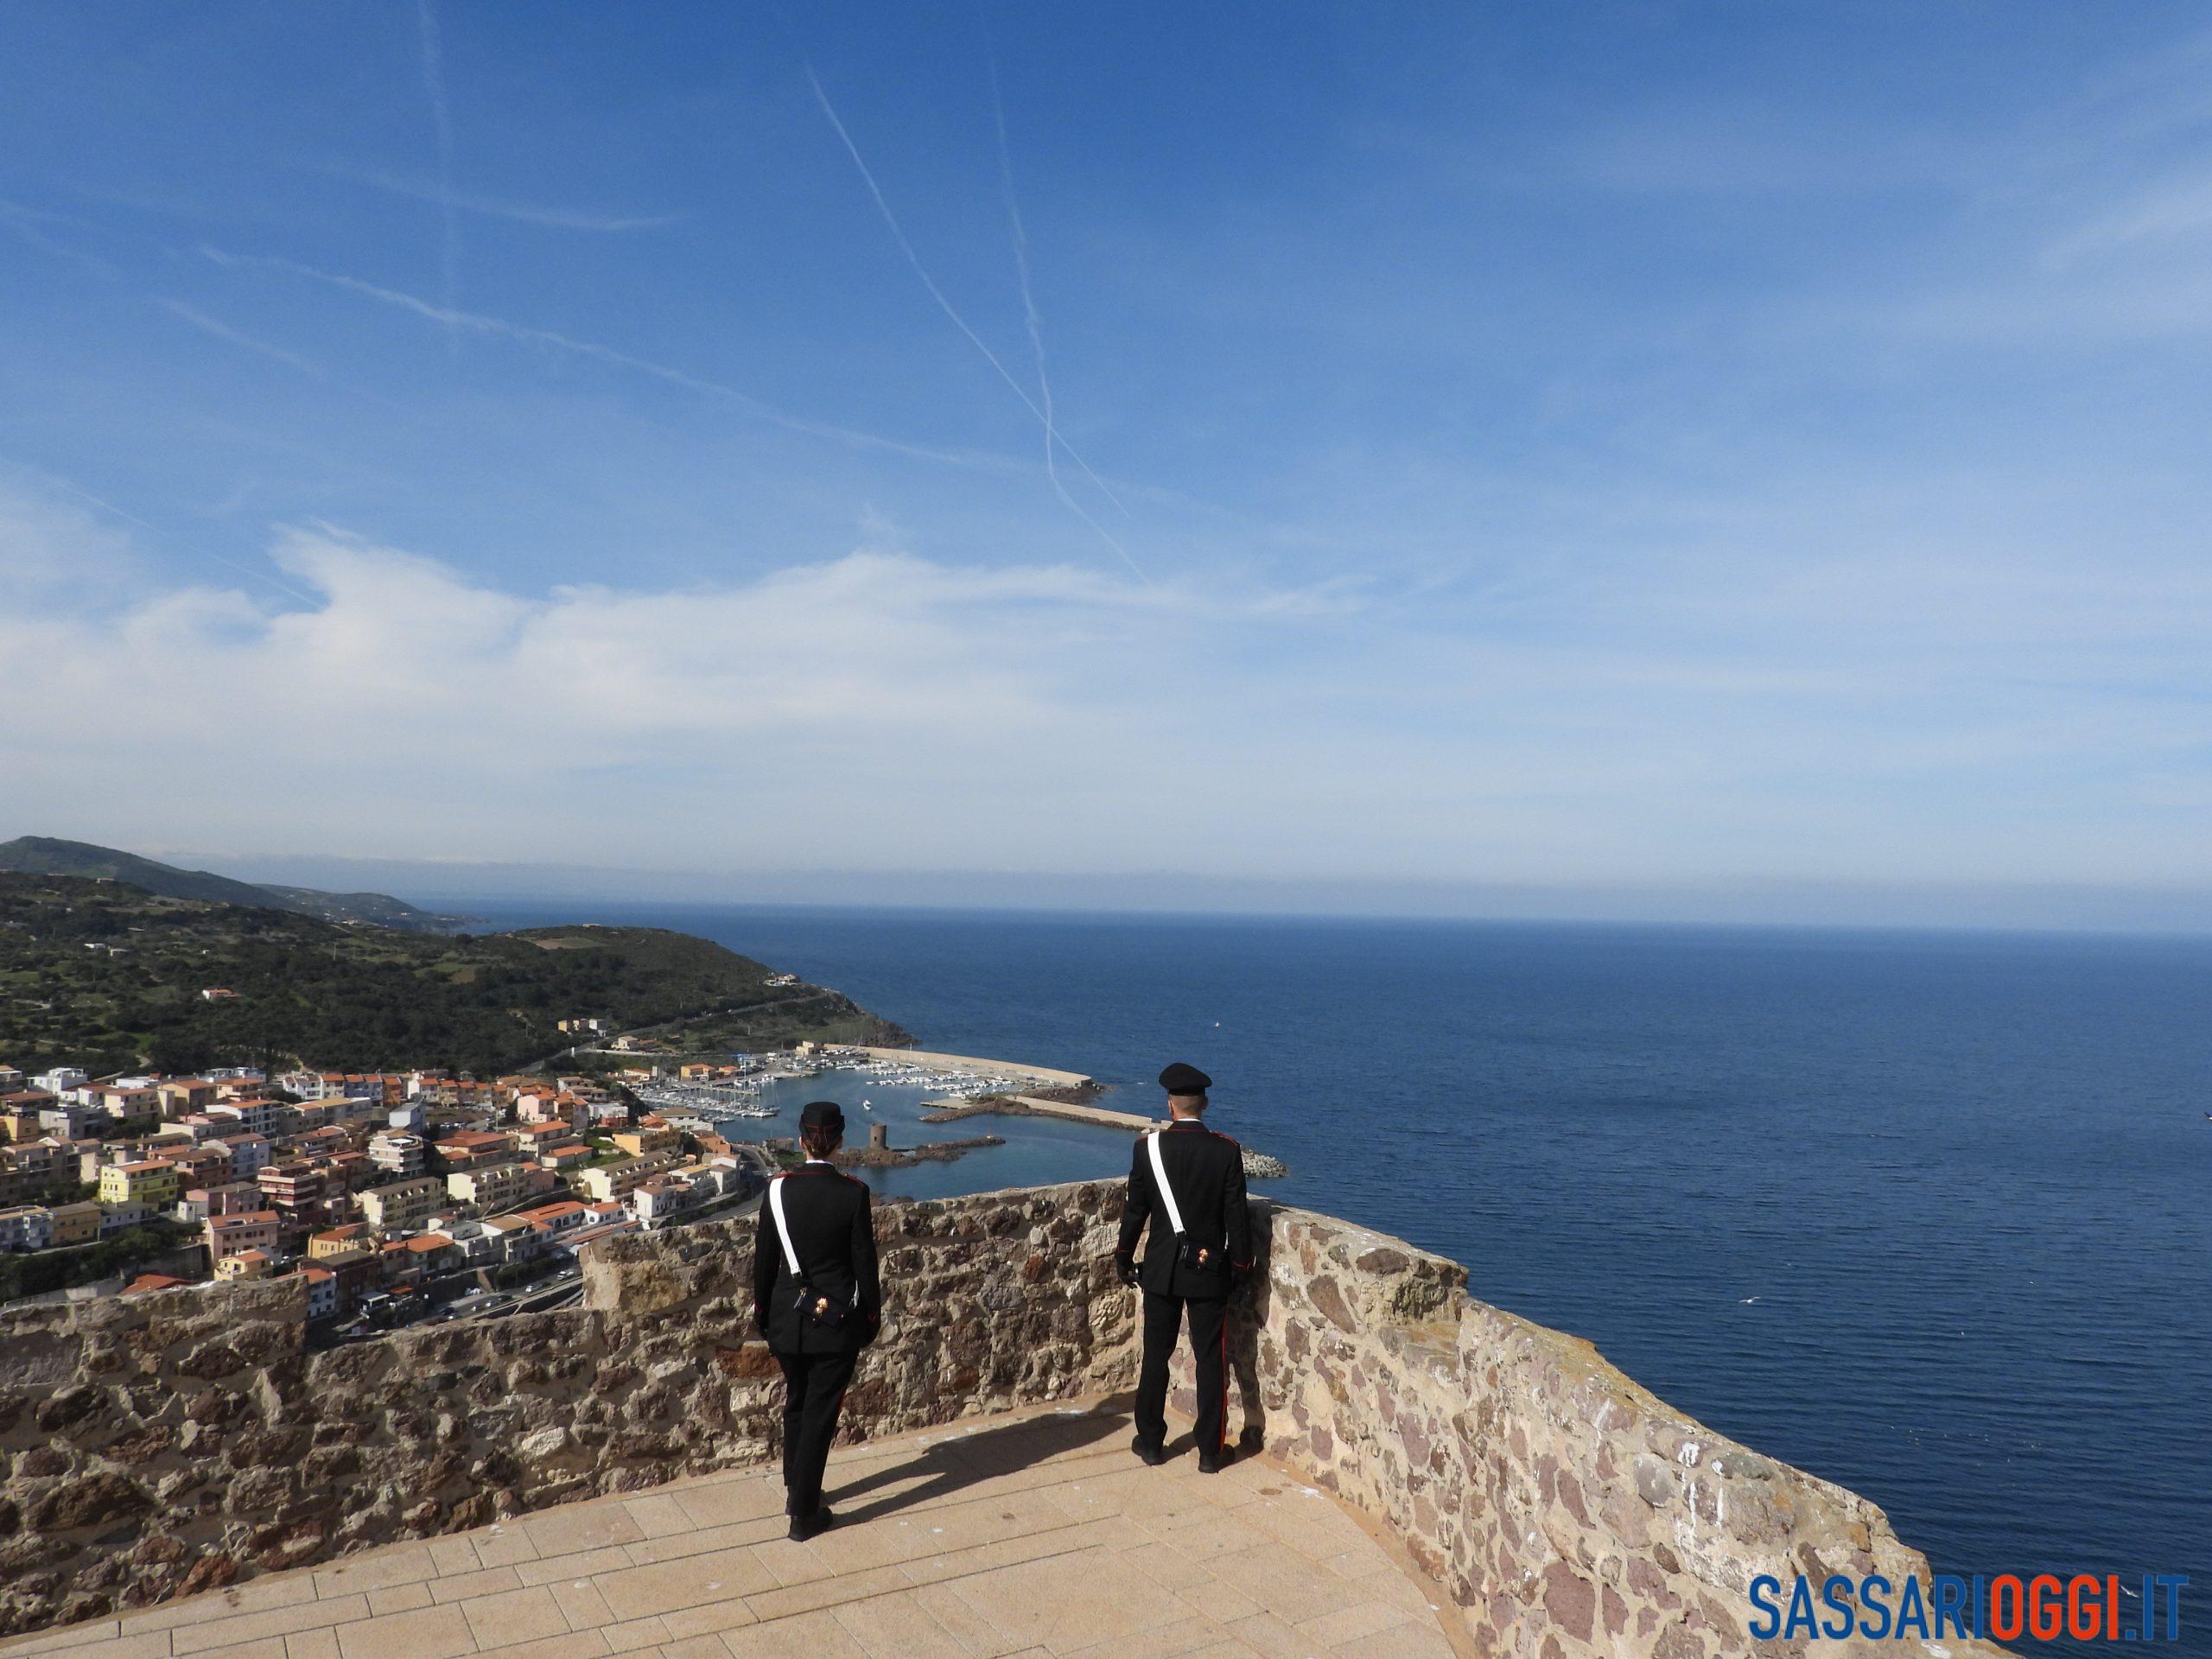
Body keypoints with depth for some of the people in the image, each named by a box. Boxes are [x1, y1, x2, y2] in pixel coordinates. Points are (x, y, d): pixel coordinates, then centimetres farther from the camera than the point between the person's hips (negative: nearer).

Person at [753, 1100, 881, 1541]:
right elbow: (865, 1263, -9)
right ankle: (805, 1514, 14)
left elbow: (764, 1260, 0)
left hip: (787, 1320, 3)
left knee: (796, 1404, 22)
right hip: (837, 1322, -3)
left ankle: (795, 1491, 38)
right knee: (820, 1413, 7)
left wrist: (762, 1313, 13)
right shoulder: (853, 1193, -15)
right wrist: (872, 1315, 4)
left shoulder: (778, 1189, -8)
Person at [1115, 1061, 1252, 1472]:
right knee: (1211, 1360, 8)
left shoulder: (1148, 1146, -10)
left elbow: (1135, 1209, -3)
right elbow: (1236, 1216, -7)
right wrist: (1240, 1265, 5)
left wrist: (1124, 1258, 10)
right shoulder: (1226, 1150, -11)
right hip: (1210, 1271, 0)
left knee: (1156, 1356, 13)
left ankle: (1151, 1441, 23)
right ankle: (1211, 1450, 14)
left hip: (1161, 1269, 1)